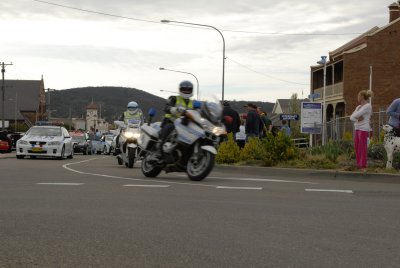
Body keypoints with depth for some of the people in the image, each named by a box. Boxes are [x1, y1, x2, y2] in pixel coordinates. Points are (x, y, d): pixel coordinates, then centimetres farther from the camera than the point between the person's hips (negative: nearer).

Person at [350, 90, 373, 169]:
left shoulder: (368, 106, -12)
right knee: (357, 147, 8)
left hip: (364, 129, -9)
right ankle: (359, 164, 14)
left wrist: (354, 115, 3)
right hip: (358, 129, 9)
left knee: (362, 147, -6)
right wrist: (358, 119, -11)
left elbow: (356, 115, -19)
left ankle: (363, 165, -2)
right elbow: (351, 117, 7)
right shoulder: (358, 107, 17)